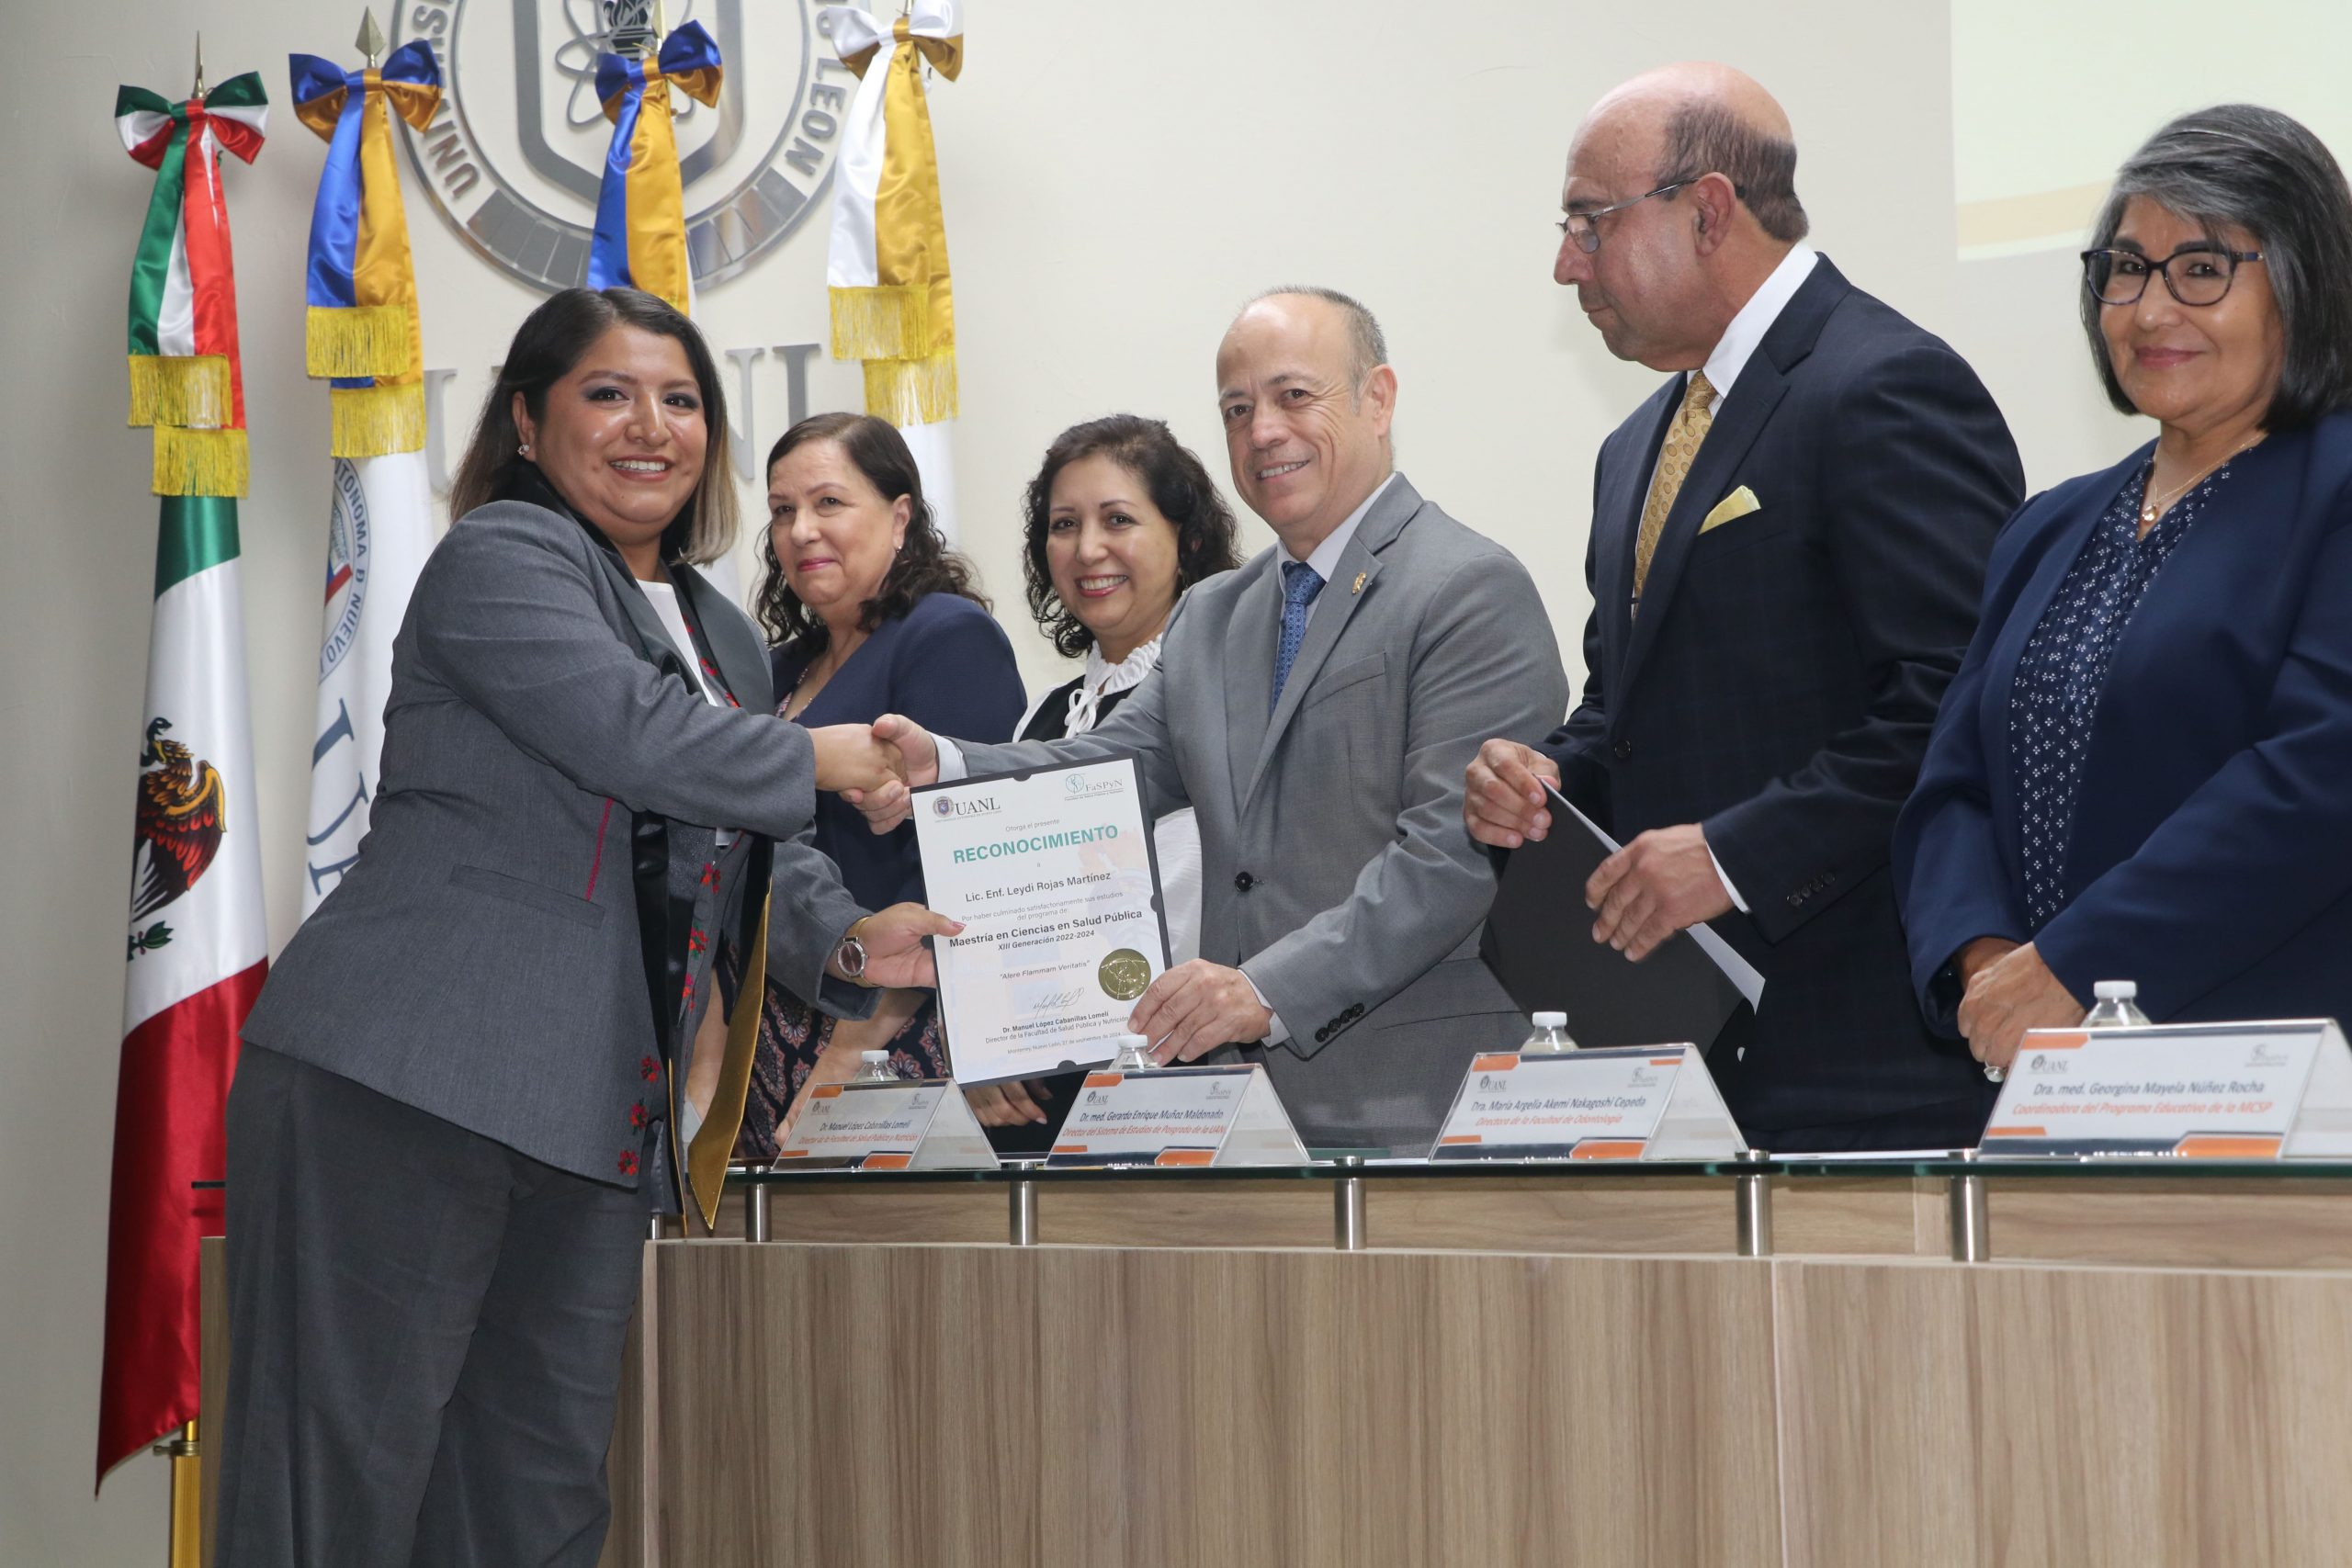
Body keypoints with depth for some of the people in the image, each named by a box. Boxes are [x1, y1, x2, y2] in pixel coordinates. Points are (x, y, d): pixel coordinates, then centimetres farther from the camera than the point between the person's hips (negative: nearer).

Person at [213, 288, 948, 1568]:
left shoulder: (724, 638, 24)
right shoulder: (500, 560, -3)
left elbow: (753, 858, 27)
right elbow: (637, 738, -17)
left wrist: (848, 938, 7)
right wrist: (822, 762, -2)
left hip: (596, 1116, 8)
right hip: (404, 1085, -8)